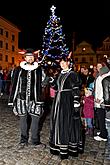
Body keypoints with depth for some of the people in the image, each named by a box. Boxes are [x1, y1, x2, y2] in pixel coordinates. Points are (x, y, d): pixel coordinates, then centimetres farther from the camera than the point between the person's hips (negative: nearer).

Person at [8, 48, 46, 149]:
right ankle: (23, 140, 29)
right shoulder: (19, 69, 2)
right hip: (21, 99, 1)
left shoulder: (38, 69, 2)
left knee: (35, 119, 1)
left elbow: (40, 85, 2)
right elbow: (14, 85, 4)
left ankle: (35, 140, 20)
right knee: (23, 119, 12)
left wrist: (39, 100, -4)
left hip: (34, 99, 0)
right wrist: (12, 100, 1)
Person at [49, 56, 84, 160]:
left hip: (68, 102, -7)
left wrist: (76, 103, -18)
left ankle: (70, 148, 9)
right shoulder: (60, 74, 14)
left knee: (67, 123, -3)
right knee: (58, 122, 11)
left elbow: (76, 90, -12)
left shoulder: (72, 74, -7)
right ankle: (58, 145, 25)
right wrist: (52, 82, 1)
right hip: (59, 101, 7)